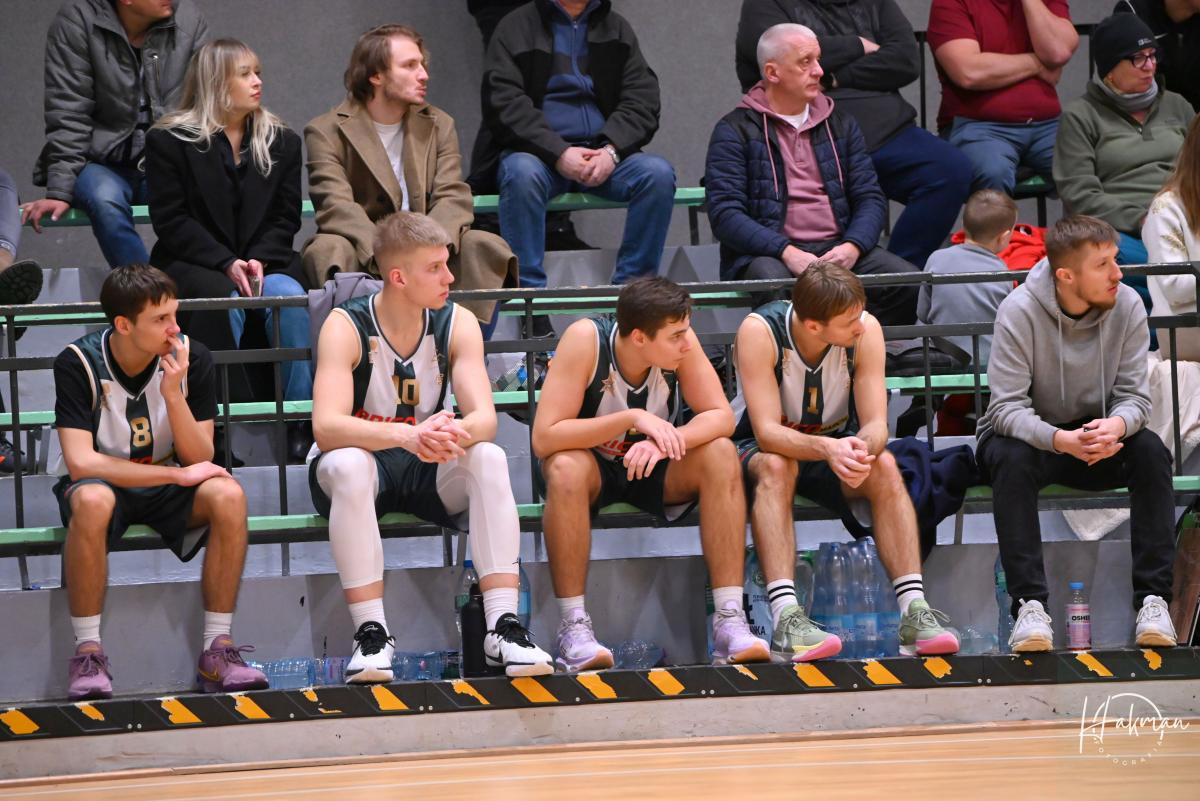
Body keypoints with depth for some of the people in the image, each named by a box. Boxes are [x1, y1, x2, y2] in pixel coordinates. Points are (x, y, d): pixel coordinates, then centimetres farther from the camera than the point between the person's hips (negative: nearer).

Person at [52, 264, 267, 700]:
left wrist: (173, 393, -27)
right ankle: (88, 654, -28)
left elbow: (198, 460, -11)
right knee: (92, 500, -38)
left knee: (228, 495, -29)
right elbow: (80, 462, -25)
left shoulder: (191, 358, -10)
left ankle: (216, 651, -22)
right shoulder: (78, 363, -18)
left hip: (167, 485, 3)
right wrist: (178, 475, -26)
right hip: (102, 481, -3)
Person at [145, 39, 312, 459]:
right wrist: (227, 264, -18)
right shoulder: (169, 140, 2)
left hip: (265, 262, 3)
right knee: (223, 299, -36)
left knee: (290, 295, -31)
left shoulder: (282, 142, 14)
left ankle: (303, 421, -31)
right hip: (191, 265, -3)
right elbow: (171, 220, -6)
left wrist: (260, 261, -13)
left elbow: (286, 217, 8)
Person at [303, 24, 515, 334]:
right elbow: (336, 206, -15)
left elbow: (453, 198, 0)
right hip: (363, 257, -3)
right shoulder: (326, 132, 1)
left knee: (487, 246, -24)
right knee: (328, 250, -36)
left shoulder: (439, 125, 14)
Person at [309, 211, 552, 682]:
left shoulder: (456, 324, -6)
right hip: (366, 459, -3)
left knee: (489, 457, -27)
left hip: (431, 468, 3)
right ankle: (371, 635, -36)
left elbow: (484, 417, -16)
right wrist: (409, 436, -46)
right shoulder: (346, 327, -17)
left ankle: (503, 627, -32)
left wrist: (456, 434, -42)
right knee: (347, 465, -38)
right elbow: (326, 426, -31)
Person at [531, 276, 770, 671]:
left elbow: (721, 416, -17)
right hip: (593, 465, -3)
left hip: (655, 469, 3)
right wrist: (633, 419, -37)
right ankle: (574, 627, -30)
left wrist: (665, 441, -36)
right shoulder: (586, 339, -26)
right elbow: (544, 438, -30)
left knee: (720, 454, -25)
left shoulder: (679, 341, -17)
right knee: (565, 468, -37)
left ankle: (730, 619, -27)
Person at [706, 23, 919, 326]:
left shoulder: (841, 125, 19)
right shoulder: (734, 131, 4)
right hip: (766, 254, -4)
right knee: (775, 284, -40)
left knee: (910, 284, -24)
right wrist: (787, 252, -20)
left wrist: (853, 246, -9)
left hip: (837, 252, 4)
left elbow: (870, 197, 14)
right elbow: (724, 213, -6)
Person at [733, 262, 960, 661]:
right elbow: (767, 433, -30)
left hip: (837, 445, 3)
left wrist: (861, 449, -43)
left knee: (884, 466, -27)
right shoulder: (760, 331, -26)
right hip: (759, 449, -3)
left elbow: (876, 425, -19)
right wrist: (827, 449, -48)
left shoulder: (866, 331, -17)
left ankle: (914, 611, -34)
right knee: (775, 467, -36)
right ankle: (786, 619, -48)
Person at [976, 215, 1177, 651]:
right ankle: (1030, 605, -38)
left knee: (1151, 450, -27)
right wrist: (1061, 440, -43)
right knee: (1012, 459, -36)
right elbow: (1008, 407, -24)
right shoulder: (1020, 311, -21)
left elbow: (1135, 396, -11)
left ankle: (1152, 599, -27)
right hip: (1029, 433, -3)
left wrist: (1116, 426, -37)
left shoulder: (1127, 306, -12)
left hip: (1095, 432, 3)